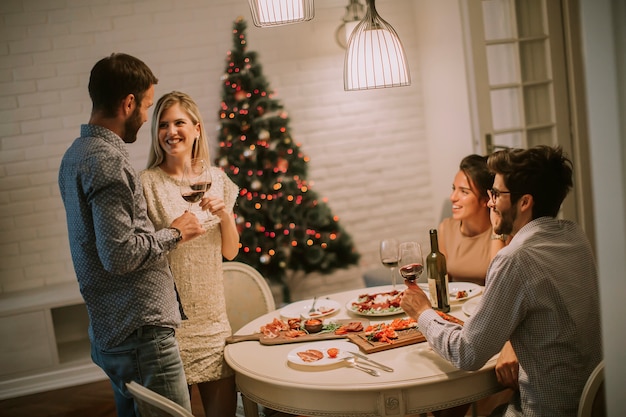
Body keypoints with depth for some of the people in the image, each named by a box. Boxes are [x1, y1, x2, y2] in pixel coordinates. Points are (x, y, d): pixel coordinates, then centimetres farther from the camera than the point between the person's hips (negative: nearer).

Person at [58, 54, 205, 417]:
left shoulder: (77, 154, 13)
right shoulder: (106, 159, -18)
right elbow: (119, 254, -24)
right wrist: (174, 233, -10)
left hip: (110, 332, 10)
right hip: (140, 332, -10)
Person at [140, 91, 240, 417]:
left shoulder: (216, 179, 7)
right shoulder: (147, 183, -7)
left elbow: (230, 252, 8)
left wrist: (225, 214, -7)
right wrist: (175, 232, -18)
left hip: (213, 313, 4)